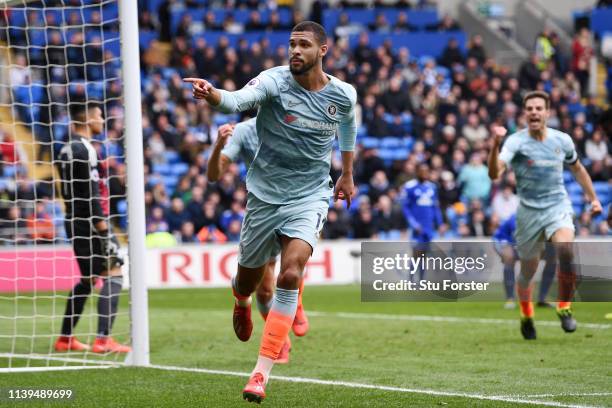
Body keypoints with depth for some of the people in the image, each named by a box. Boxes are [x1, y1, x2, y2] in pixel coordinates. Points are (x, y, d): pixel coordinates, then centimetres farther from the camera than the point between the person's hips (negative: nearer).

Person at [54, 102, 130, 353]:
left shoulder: (67, 149, 15)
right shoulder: (84, 149, -15)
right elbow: (91, 193, -20)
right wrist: (104, 229, -21)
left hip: (75, 222, 10)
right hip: (90, 223, -10)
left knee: (88, 279, 18)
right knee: (113, 276, -9)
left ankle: (65, 339, 21)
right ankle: (103, 340, -15)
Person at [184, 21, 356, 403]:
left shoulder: (344, 95, -3)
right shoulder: (274, 81, -13)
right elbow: (237, 100, -34)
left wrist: (348, 174, 29)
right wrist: (212, 95, -56)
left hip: (310, 196, 0)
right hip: (264, 195, 0)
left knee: (290, 274, -22)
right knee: (247, 280, 13)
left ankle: (262, 373, -19)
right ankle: (242, 305, 55)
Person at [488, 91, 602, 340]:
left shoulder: (562, 140, 1)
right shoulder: (516, 142, -11)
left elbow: (577, 168, 22)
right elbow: (494, 173, -28)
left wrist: (592, 198, 22)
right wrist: (495, 145, -43)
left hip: (558, 207, 1)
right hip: (529, 212, -1)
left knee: (565, 249, -29)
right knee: (527, 272, 7)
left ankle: (564, 308, -13)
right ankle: (526, 316, 36)